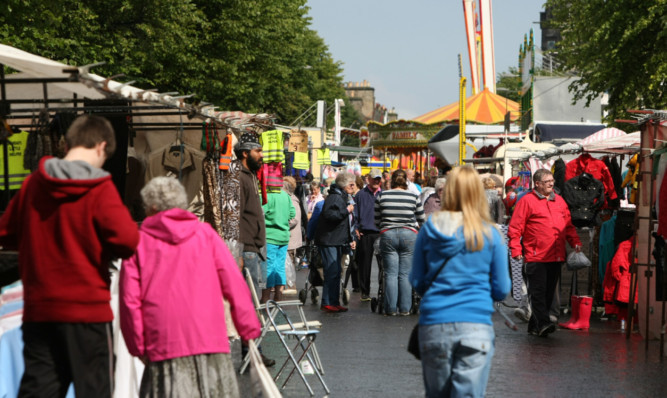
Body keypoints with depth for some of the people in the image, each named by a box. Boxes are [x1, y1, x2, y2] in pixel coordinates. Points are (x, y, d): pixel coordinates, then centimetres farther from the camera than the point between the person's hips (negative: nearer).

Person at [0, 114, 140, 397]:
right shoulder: (99, 189, -10)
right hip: (87, 310, -4)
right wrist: (103, 249, 2)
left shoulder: (33, 184, 5)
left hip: (38, 310, 5)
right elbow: (127, 240, -19)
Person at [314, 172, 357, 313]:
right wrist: (346, 211, -22)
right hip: (328, 241, -10)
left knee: (336, 272, 11)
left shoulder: (344, 198, 21)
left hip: (338, 241, 10)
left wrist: (350, 240, 21)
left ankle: (334, 302, 15)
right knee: (332, 272, -12)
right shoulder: (334, 197, -13)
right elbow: (328, 215, -28)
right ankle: (327, 303, -10)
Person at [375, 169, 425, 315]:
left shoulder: (382, 196, 4)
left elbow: (376, 221, 9)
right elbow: (421, 220, 11)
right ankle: (405, 308, 5)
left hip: (387, 235, 0)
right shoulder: (414, 197, 2)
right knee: (405, 274, 4)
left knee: (391, 274, 2)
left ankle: (390, 309, 2)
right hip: (408, 235, 0)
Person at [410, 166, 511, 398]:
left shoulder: (429, 230, 3)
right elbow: (501, 290, 4)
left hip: (433, 325, 2)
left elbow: (416, 282, 10)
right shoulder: (490, 234, 0)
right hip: (476, 325, -2)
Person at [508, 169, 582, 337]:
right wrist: (516, 250, -12)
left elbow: (568, 225, 23)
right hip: (535, 257, -6)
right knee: (538, 291, -10)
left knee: (549, 292, 8)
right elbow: (515, 228, -5)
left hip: (556, 257, 6)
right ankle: (543, 323, -16)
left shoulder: (559, 201, 16)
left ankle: (534, 326, 16)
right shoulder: (527, 200, -2)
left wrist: (575, 242, 9)